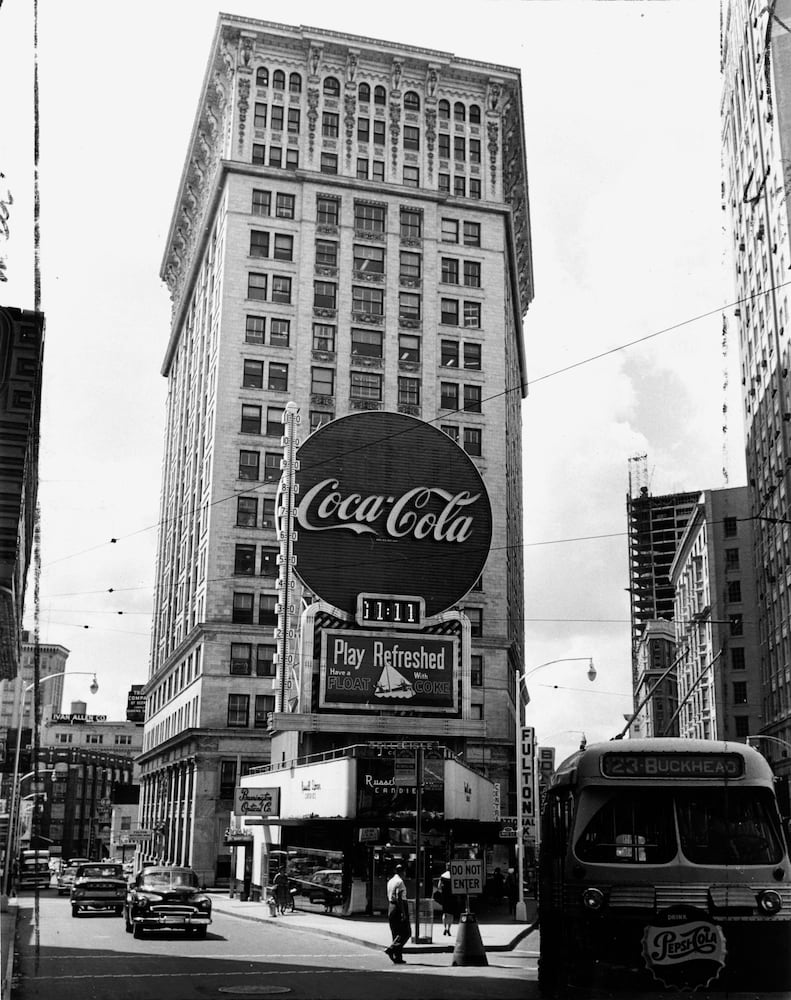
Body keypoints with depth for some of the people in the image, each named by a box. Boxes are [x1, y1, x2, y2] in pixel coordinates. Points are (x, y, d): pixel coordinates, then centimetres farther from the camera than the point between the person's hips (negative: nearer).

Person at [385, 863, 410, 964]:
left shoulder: (390, 881, 13)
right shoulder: (400, 881, -13)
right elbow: (399, 898, -20)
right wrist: (403, 912, -21)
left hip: (391, 907, 9)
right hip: (399, 907, -9)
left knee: (396, 933, 10)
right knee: (406, 933, -3)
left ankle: (398, 957, 8)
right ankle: (391, 949, -16)